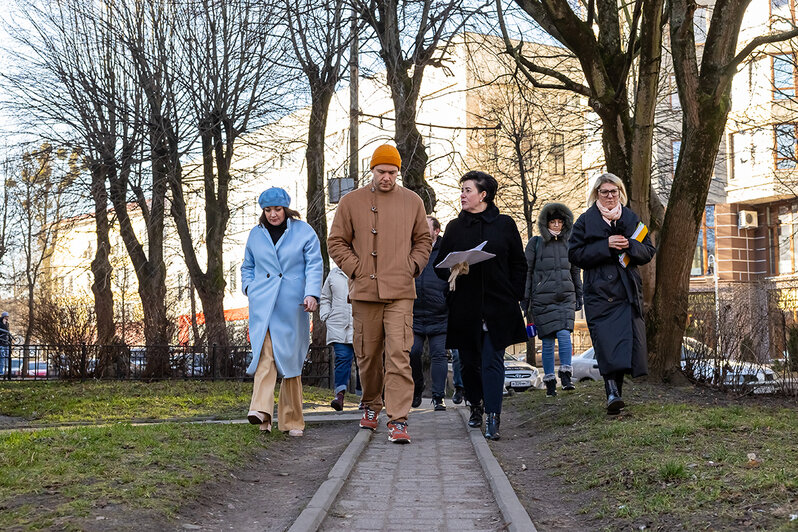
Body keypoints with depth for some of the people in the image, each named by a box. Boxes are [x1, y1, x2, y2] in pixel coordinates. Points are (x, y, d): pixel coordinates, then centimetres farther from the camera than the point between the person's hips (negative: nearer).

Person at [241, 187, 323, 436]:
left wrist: (312, 294, -15)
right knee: (265, 354, -17)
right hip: (262, 305, 2)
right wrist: (249, 287, 7)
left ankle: (292, 421, 11)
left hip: (292, 306, -2)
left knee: (290, 359, 2)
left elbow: (314, 265, -1)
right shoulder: (256, 234, 14)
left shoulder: (304, 231, 4)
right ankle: (262, 411, -29)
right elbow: (247, 266, 25)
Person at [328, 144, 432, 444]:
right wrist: (356, 269, -2)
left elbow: (423, 241, 18)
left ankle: (398, 420, -12)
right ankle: (370, 406, 32)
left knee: (398, 354, -11)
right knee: (368, 354, 10)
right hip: (364, 291, 1)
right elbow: (336, 242, 9)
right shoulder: (351, 202, 6)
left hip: (400, 292, -1)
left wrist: (411, 268, 3)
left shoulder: (412, 202, 9)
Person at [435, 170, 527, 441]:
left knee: (492, 360, -8)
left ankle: (493, 418, -10)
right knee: (469, 360, 8)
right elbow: (440, 265, 12)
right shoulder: (455, 227, 10)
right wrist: (452, 270, -11)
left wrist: (513, 297, 0)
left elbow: (519, 265, 8)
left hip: (498, 307, -2)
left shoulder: (505, 224, 5)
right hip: (465, 306, 3)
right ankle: (476, 406, 28)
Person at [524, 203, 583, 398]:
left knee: (564, 334, -15)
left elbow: (575, 272, 20)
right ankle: (550, 383, 8)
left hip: (565, 297, 2)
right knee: (547, 341, -1)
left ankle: (566, 376, -7)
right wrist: (525, 299, -3)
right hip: (543, 299, -2)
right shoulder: (535, 243, 2)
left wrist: (579, 296, 18)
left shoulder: (567, 244, 11)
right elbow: (526, 271, 2)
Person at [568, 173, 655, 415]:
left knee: (628, 338, -2)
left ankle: (615, 390, 10)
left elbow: (649, 251, 13)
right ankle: (612, 392, -22)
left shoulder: (631, 218, 14)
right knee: (606, 340, -15)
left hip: (628, 290, 3)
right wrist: (605, 246, -13)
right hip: (599, 291, -3)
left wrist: (629, 246, -8)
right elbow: (575, 254, -3)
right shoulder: (586, 220, 5)